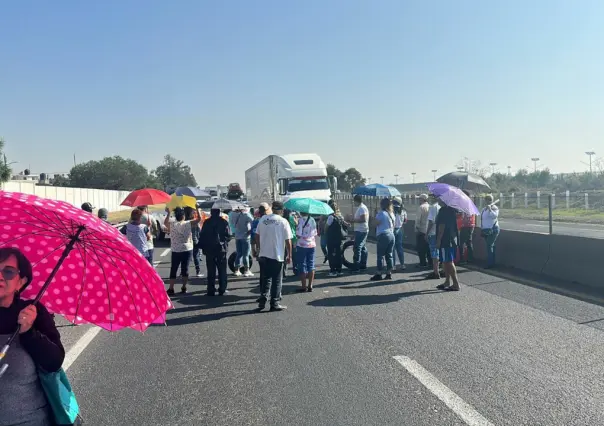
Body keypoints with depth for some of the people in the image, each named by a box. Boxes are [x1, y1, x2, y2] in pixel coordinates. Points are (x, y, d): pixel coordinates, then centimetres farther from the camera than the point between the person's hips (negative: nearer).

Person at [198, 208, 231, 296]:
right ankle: (222, 289, 7)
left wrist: (202, 246, 7)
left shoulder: (206, 222, -2)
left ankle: (211, 290, 6)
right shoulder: (224, 222, -6)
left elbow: (202, 236, -2)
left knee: (211, 271, 7)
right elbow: (228, 236, -7)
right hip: (221, 249, -1)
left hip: (209, 250, 1)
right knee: (222, 270, 8)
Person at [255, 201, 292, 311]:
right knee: (277, 280, 6)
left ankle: (262, 301, 15)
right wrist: (289, 255, 1)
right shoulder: (283, 221, -7)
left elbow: (257, 236, 8)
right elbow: (288, 241, -8)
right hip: (277, 255, -4)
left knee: (265, 279, 15)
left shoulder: (263, 219, 3)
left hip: (263, 255, 4)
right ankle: (275, 303, 9)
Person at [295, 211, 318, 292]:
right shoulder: (312, 220, 6)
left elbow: (298, 234, -17)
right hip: (312, 245, 6)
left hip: (302, 245, -6)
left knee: (302, 266, 2)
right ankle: (310, 286, 11)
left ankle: (304, 286, 3)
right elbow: (315, 234, 10)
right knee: (311, 265, 10)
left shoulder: (301, 220, -14)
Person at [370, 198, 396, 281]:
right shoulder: (392, 214, 12)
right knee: (389, 255, 10)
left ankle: (379, 274, -3)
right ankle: (389, 273, 12)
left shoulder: (381, 213, -12)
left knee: (380, 256, -3)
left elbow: (376, 223, -11)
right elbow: (393, 225, 15)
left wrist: (376, 216, 0)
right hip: (391, 235, 7)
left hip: (383, 236, -7)